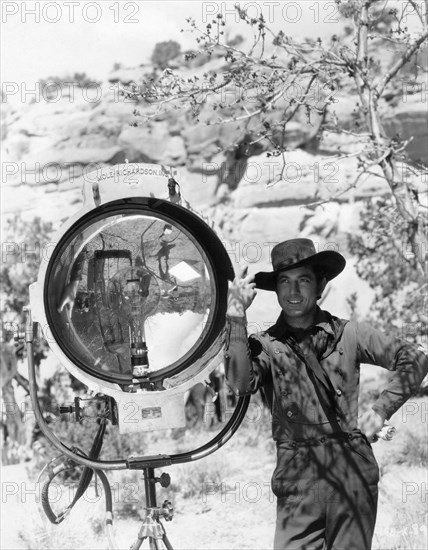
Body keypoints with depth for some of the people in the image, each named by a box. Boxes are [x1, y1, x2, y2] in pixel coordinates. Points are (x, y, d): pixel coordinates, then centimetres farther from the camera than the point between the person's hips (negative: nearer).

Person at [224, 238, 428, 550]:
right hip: (298, 478, -1)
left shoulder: (347, 334, 6)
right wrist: (237, 317, -18)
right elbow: (240, 383, -18)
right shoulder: (266, 345, 2)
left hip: (354, 473, 1)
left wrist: (382, 410, 3)